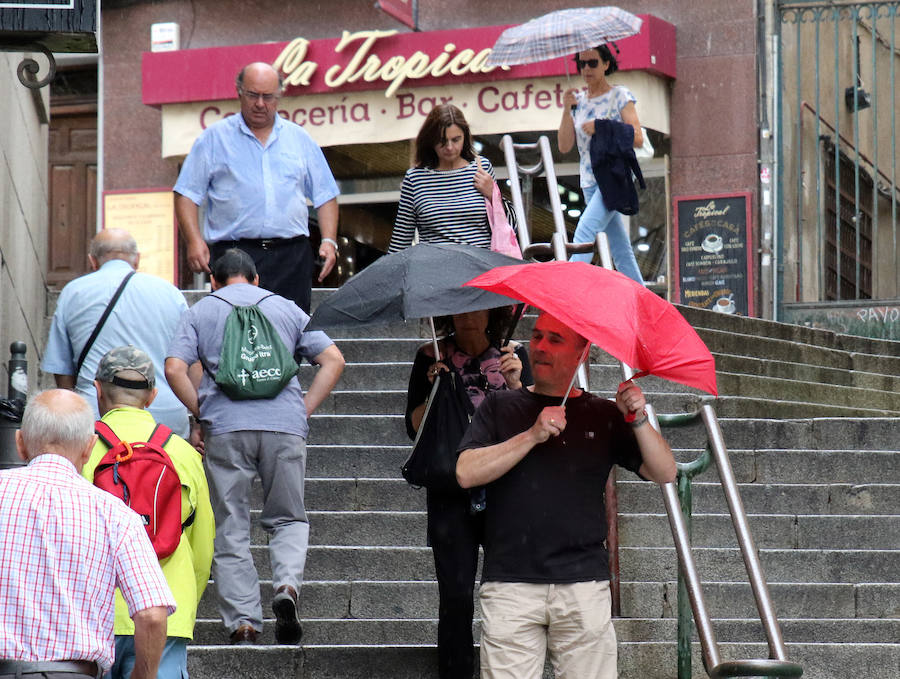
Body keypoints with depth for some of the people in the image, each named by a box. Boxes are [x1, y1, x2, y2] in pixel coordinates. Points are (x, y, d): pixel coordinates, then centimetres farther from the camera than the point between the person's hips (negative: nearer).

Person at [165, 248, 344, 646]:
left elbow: (174, 368, -1)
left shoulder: (201, 311, 14)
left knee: (230, 529, 6)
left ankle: (243, 623, -3)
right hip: (285, 424, 1)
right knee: (289, 519, 14)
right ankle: (287, 585, -13)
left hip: (226, 427, -1)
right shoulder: (286, 308, 18)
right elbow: (333, 361, 10)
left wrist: (201, 412, 6)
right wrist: (304, 409, 10)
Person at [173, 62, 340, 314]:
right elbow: (187, 194, 5)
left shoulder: (300, 139, 17)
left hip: (291, 257, 2)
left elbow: (325, 196, 19)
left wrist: (329, 241, 4)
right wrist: (194, 241, -10)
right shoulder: (214, 139, 9)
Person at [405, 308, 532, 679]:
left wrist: (515, 384, -15)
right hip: (450, 493, 0)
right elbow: (414, 428, 3)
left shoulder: (513, 356, 7)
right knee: (456, 595, -6)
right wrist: (435, 390, -11)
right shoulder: (432, 359, 6)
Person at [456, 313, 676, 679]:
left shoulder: (604, 416, 13)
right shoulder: (500, 408, 13)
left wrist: (639, 419, -8)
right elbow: (466, 474, -2)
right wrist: (532, 436, -9)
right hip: (511, 585, 0)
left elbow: (665, 473, 7)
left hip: (584, 585, 0)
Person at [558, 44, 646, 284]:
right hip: (590, 181, 6)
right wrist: (566, 110, -4)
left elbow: (637, 138, -7)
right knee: (621, 250, 5)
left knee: (585, 231, -24)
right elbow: (564, 146, 7)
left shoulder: (620, 96, 0)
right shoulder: (578, 100, 14)